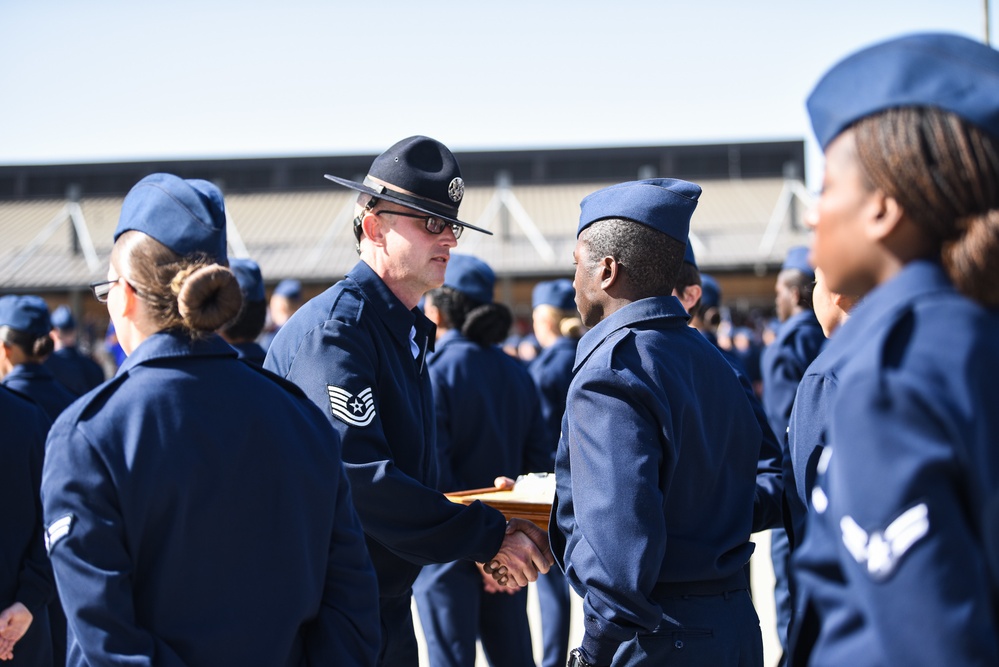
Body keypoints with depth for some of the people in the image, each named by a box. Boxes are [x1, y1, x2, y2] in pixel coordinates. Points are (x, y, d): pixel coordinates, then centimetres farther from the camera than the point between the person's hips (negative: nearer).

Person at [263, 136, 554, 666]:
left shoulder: (407, 333, 13)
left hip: (387, 606, 9)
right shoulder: (334, 328, -18)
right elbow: (360, 480, -28)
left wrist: (486, 533, -1)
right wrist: (487, 537, -22)